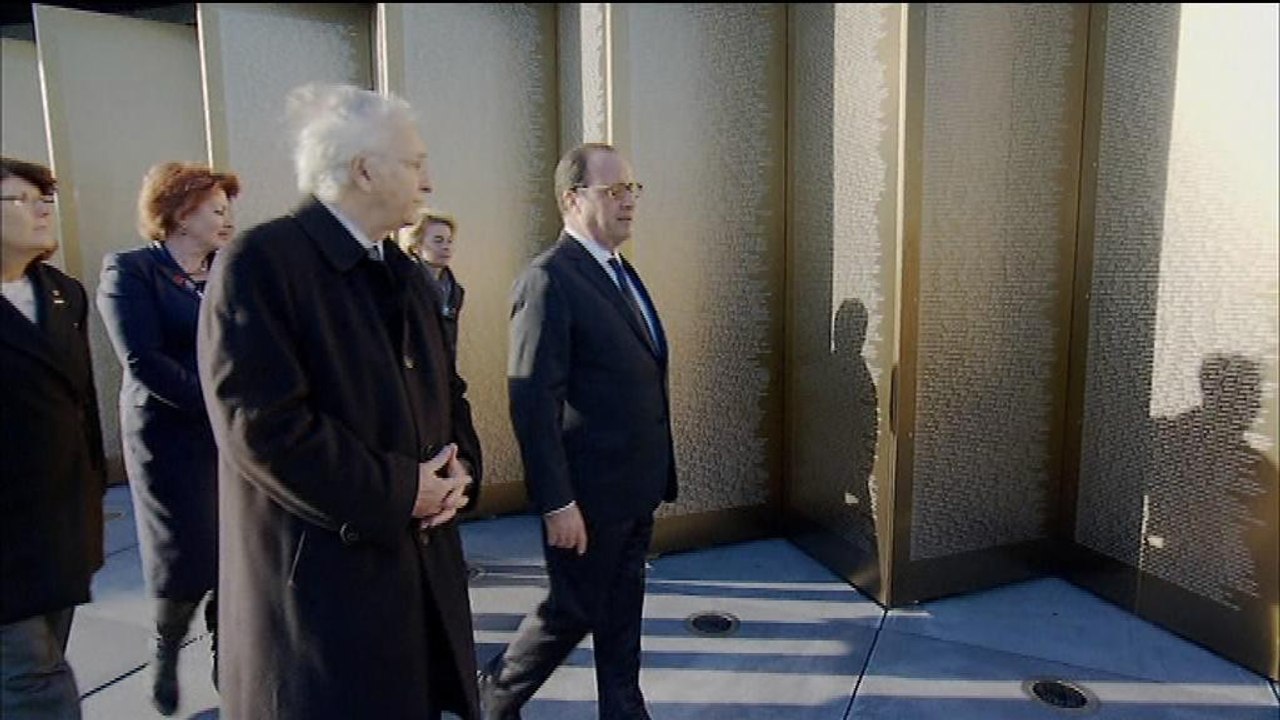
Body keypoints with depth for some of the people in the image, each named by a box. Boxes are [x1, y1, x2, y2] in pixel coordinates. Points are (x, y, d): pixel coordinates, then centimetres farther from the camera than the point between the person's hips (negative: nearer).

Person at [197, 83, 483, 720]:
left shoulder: (404, 272, 13)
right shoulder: (260, 262, -13)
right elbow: (262, 427, -20)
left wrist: (460, 466, -1)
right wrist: (398, 493, -16)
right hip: (320, 576, -7)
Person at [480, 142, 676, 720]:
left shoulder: (620, 271, 11)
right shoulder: (549, 279, -17)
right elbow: (532, 402, -20)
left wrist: (658, 472, 12)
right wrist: (557, 502, -20)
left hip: (638, 484, 8)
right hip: (590, 492, -8)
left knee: (622, 609, 19)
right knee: (573, 610, 10)